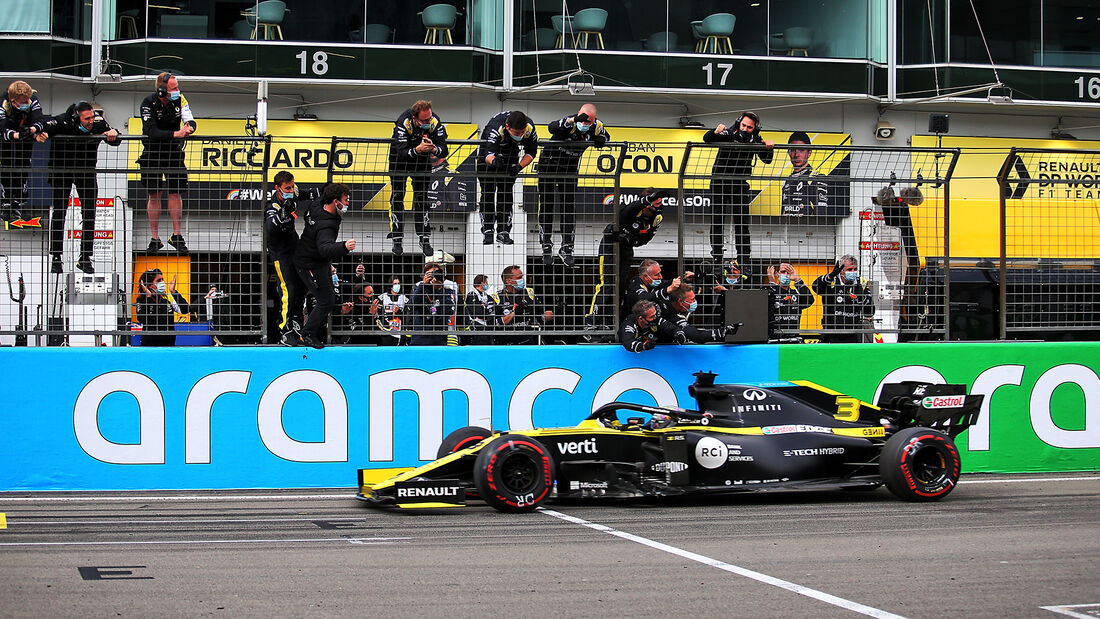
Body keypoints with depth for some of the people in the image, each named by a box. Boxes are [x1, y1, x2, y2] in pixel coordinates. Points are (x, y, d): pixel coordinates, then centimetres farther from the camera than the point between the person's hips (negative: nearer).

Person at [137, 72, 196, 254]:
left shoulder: (179, 99, -8)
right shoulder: (149, 104, -20)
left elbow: (190, 121, -11)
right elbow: (152, 132, -30)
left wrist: (189, 128, -36)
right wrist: (175, 134, -41)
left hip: (173, 151, 3)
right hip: (152, 153, -3)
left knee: (175, 192, -1)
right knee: (154, 195, 0)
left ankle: (176, 235, 7)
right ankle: (155, 239, 6)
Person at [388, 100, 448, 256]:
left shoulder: (435, 123, -27)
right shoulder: (403, 124, -36)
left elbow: (444, 152, -26)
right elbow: (401, 154, -42)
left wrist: (434, 149, -48)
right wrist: (417, 149, -60)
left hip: (422, 159, 2)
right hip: (400, 157, -2)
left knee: (422, 198, 2)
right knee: (397, 196, -4)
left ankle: (425, 239, 6)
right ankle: (397, 239, 1)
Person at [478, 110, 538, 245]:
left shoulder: (529, 127, -28)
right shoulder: (496, 128, -41)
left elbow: (531, 152, -13)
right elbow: (488, 154, -50)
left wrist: (520, 166, -28)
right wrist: (493, 160, -73)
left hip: (511, 156, 3)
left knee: (506, 192, -3)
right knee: (488, 192, -7)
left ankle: (503, 232, -2)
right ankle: (487, 231, -3)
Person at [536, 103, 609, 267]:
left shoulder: (596, 126, -13)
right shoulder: (569, 123, -29)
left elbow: (605, 136, 10)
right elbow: (552, 128, -50)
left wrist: (600, 140, -16)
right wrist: (573, 120, -64)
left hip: (569, 170, 4)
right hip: (549, 166, -4)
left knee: (569, 209, 1)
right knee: (546, 207, 1)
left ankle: (567, 248, 10)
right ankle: (547, 248, 10)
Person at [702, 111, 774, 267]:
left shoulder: (755, 140, -4)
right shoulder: (728, 134, -12)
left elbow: (767, 160, -3)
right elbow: (707, 139, -24)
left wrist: (768, 147, -22)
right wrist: (715, 132, -44)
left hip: (740, 184, 2)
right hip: (719, 183, -1)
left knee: (742, 223, 1)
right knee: (717, 221, 2)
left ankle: (744, 258, 7)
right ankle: (717, 257, 10)